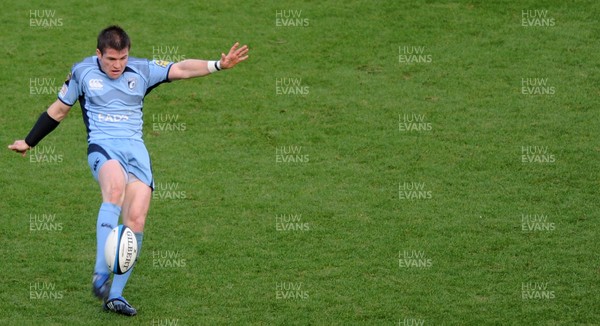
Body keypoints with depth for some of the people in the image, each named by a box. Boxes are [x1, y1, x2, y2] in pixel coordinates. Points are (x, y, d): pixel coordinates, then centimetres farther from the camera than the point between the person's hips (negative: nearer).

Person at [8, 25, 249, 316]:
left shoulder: (142, 70, 11)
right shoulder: (82, 72, 8)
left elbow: (182, 69, 3)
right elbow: (58, 110, 19)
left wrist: (218, 65, -12)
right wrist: (28, 142, 26)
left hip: (135, 148, 3)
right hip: (102, 145, -3)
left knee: (136, 219, -13)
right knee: (116, 187, -37)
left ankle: (115, 295, -3)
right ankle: (101, 275, -41)